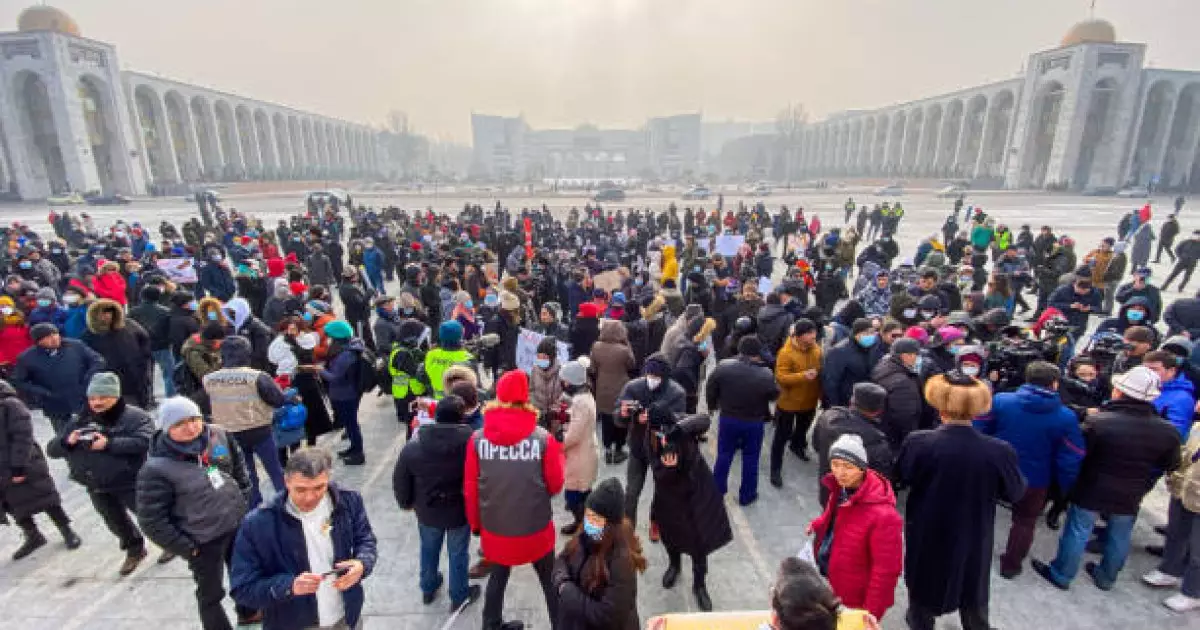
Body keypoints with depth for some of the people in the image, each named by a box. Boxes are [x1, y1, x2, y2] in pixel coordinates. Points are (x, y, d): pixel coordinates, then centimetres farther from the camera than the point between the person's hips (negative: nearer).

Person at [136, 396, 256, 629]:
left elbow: (238, 465, 10)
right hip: (203, 541, -5)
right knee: (211, 593, 15)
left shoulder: (217, 436, -10)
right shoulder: (157, 469, -24)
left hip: (238, 524, 6)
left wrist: (243, 498, 7)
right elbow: (151, 521, -18)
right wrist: (186, 548, -14)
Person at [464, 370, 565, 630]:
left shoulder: (478, 438, -11)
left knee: (498, 577, 27)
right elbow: (556, 485, -8)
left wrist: (475, 523, 13)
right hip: (535, 528, -2)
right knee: (549, 581, 21)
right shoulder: (543, 438, -17)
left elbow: (470, 488, -3)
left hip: (494, 528, 2)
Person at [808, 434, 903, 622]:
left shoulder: (882, 514, -30)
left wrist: (871, 613, -18)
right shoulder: (841, 489, -7)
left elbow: (886, 570, -24)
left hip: (852, 602, -7)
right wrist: (819, 525, 0)